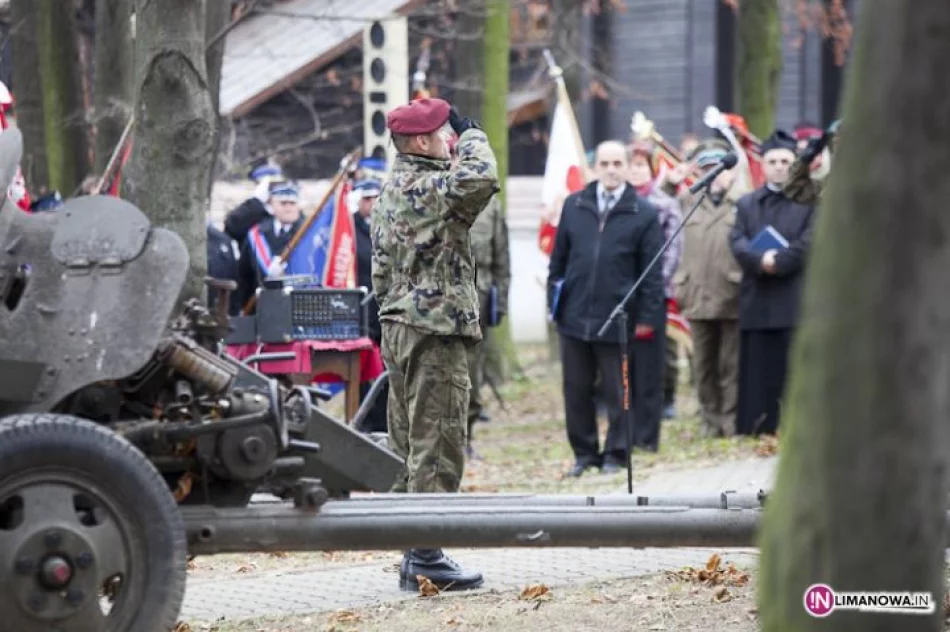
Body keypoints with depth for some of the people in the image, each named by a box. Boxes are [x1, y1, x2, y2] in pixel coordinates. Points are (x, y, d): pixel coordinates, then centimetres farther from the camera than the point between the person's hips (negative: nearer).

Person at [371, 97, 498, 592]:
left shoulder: (389, 191, 17)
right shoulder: (427, 188, -14)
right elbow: (482, 177, -31)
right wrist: (470, 133, -12)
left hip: (397, 325, 10)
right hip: (436, 329, -10)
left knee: (409, 446, 11)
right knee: (437, 447, -8)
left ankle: (412, 556, 16)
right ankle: (425, 556, -8)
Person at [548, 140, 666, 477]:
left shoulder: (644, 215, -4)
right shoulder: (574, 206, 7)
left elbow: (652, 272, -3)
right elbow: (559, 258, 12)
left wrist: (647, 318, -6)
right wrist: (554, 301, 8)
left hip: (618, 320, -3)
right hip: (574, 317, 3)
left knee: (619, 392, 4)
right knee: (576, 391, 10)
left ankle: (616, 453, 16)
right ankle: (584, 452, 22)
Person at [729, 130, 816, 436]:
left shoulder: (810, 200, 6)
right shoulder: (746, 204, 17)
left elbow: (808, 243, -6)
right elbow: (738, 242, 3)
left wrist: (777, 262, -14)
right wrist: (760, 260, -15)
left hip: (796, 301, -3)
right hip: (756, 302, 3)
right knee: (757, 372, 3)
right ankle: (755, 431, 5)